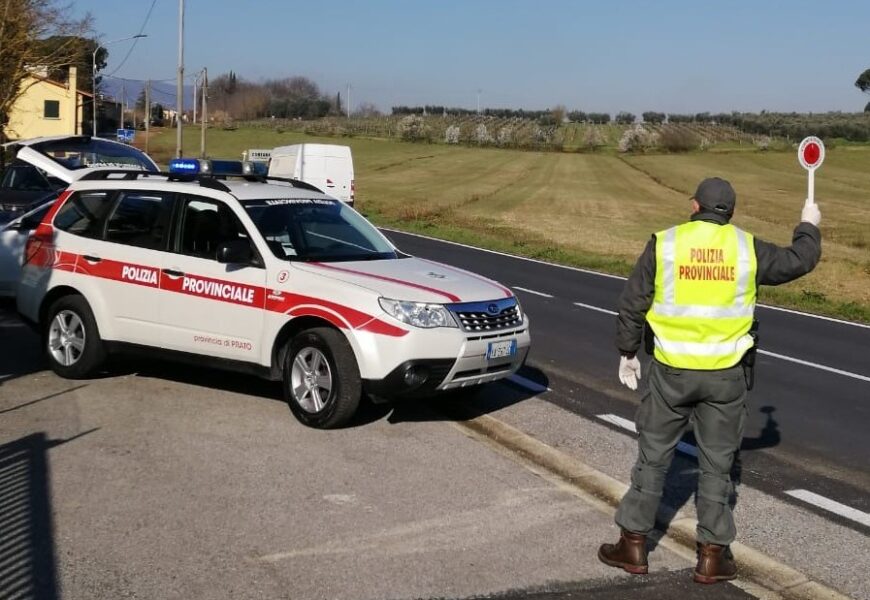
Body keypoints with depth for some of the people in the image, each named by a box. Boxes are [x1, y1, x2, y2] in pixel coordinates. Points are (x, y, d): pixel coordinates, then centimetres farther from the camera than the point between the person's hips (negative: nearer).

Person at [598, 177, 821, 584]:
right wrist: (809, 226, 31)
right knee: (717, 464, 10)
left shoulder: (664, 244, -5)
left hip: (671, 371, 0)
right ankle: (712, 557, 16)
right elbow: (799, 260, 12)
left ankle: (633, 545, 18)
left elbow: (631, 304, -1)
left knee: (653, 456, 11)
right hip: (726, 374, 1)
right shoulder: (747, 248, -3)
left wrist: (627, 353, 12)